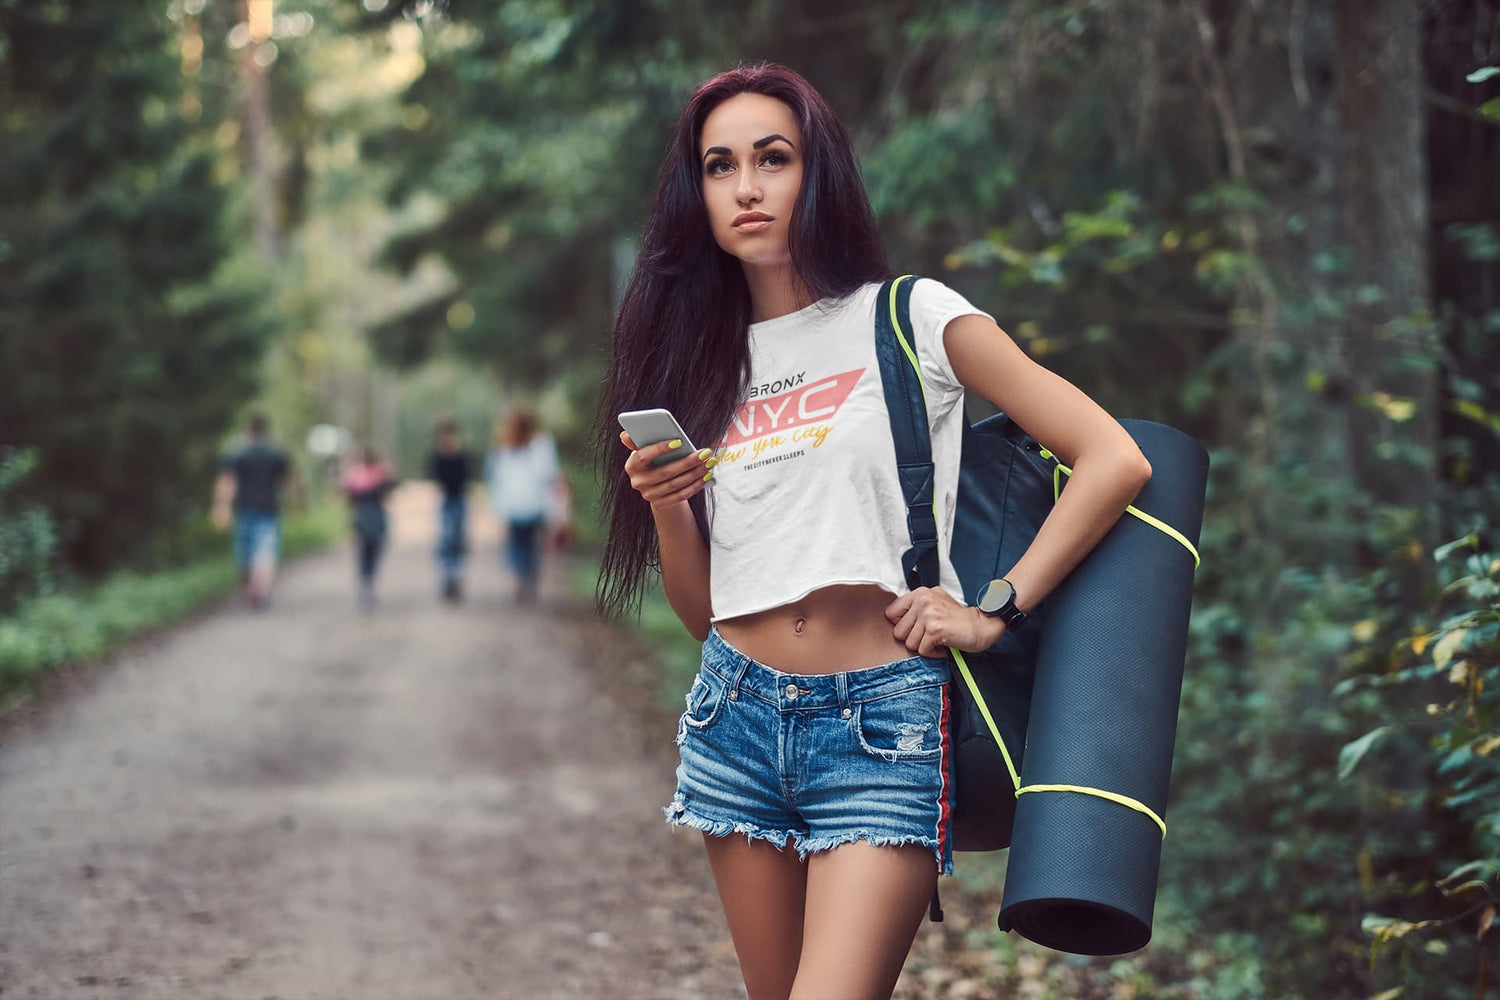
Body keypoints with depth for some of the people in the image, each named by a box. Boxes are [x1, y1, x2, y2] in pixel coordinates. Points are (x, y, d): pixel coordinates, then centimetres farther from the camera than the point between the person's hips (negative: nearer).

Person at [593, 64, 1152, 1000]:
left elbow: (1115, 461, -5)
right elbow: (703, 608, 14)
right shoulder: (704, 361, 14)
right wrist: (664, 510, -5)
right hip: (737, 713, 5)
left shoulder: (913, 318, 0)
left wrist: (995, 611, -10)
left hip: (881, 724, -5)